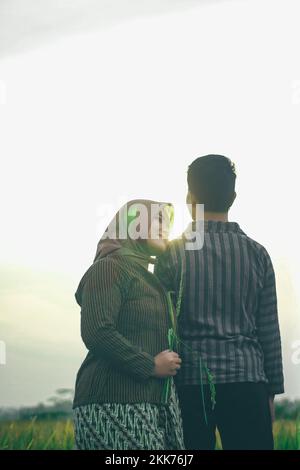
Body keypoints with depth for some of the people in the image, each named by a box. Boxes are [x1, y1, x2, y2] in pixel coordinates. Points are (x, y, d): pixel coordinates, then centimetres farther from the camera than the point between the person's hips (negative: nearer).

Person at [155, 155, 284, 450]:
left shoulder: (172, 253, -1)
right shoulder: (257, 254, 4)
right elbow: (269, 331, 5)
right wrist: (272, 388, 13)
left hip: (190, 381, -1)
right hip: (246, 381, 1)